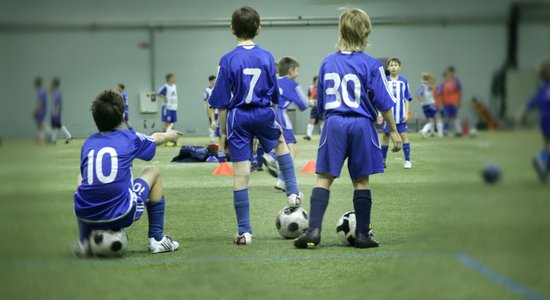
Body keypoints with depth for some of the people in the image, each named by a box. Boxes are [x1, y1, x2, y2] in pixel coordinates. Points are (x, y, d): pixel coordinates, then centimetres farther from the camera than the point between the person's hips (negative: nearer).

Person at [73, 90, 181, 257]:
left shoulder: (88, 142, 12)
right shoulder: (129, 138, 8)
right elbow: (157, 139, 31)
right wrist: (169, 134, 53)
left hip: (85, 216, 3)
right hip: (120, 215, -2)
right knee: (153, 172, 23)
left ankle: (85, 240, 18)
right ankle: (157, 239, 23)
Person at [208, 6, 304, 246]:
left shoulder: (228, 60, -8)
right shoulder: (267, 57, -1)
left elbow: (222, 102, -5)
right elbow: (274, 96, 8)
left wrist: (223, 132, 3)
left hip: (239, 118, -2)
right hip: (263, 115, 3)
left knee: (241, 175, -1)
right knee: (281, 142, 36)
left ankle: (244, 231, 2)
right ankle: (293, 193, 33)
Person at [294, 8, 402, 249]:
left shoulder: (327, 63, 6)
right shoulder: (371, 65, -6)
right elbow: (383, 103, -5)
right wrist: (393, 131, 4)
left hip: (334, 125, 2)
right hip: (361, 125, -2)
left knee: (324, 178, 2)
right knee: (361, 181, 6)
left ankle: (314, 230, -10)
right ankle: (362, 234, 11)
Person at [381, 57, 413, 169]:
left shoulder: (404, 81, 3)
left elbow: (407, 99, 5)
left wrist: (406, 113, -2)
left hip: (400, 115, 0)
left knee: (404, 135, -3)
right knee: (386, 136, 7)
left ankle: (407, 160, 2)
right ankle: (383, 161, 16)